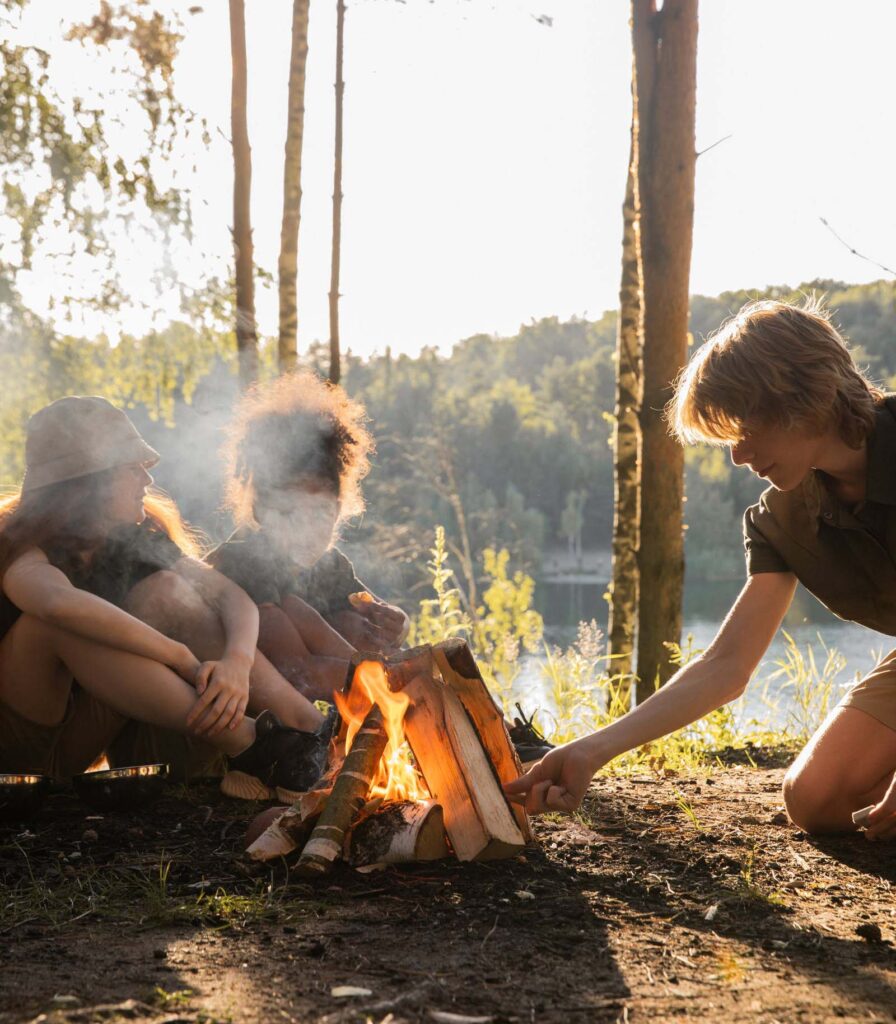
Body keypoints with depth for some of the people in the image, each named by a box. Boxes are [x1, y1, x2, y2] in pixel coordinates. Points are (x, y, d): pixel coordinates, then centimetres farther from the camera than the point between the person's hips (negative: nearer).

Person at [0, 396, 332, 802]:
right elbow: (61, 604, -45)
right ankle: (245, 744, -35)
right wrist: (185, 660, -40)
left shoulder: (135, 535, 1)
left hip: (91, 730, 6)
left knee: (164, 589, -14)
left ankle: (312, 728, -25)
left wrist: (237, 662, -32)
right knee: (62, 624, -33)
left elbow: (231, 596, -10)